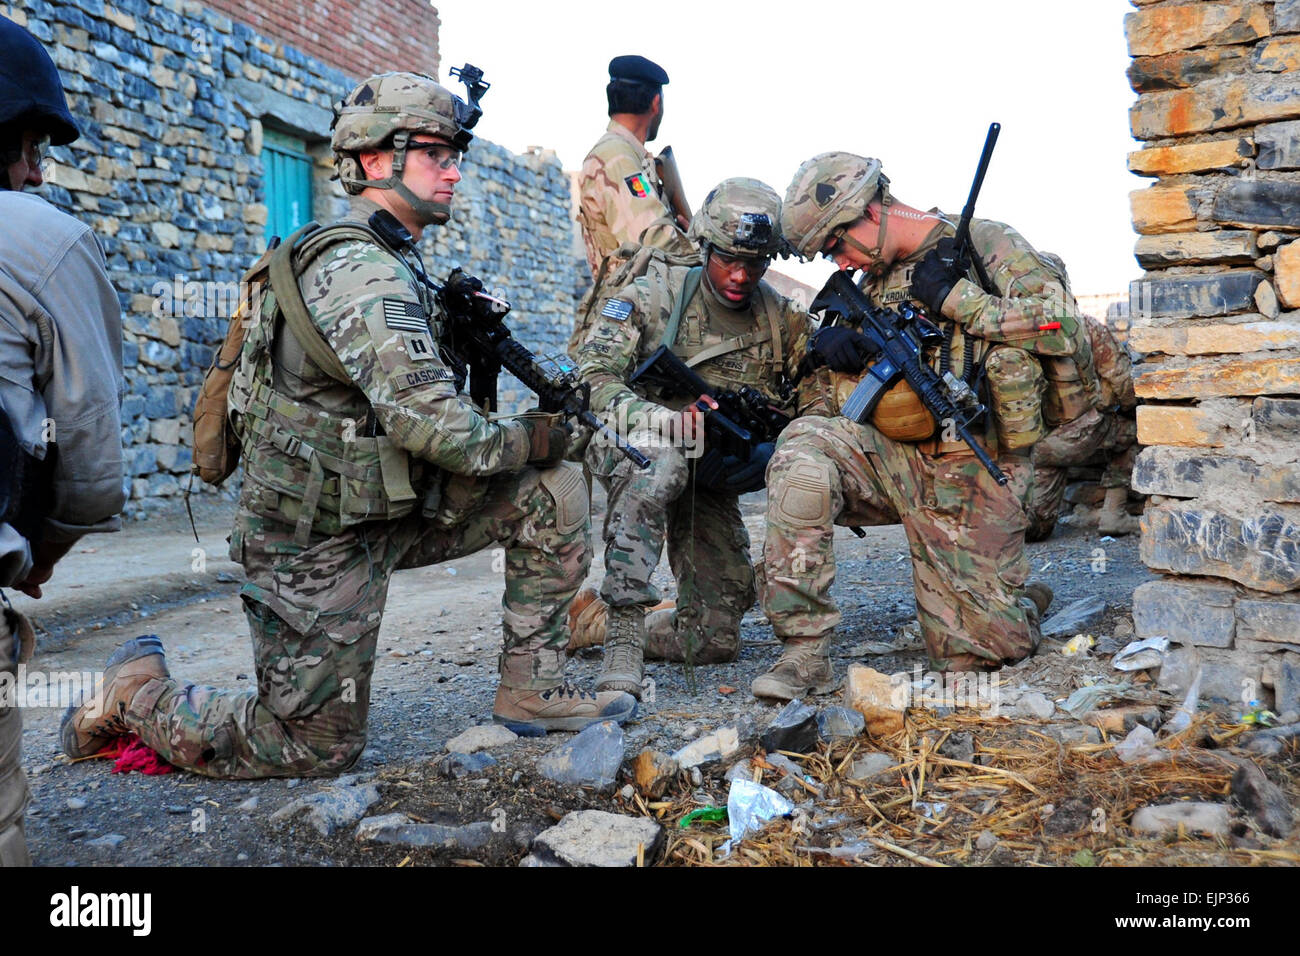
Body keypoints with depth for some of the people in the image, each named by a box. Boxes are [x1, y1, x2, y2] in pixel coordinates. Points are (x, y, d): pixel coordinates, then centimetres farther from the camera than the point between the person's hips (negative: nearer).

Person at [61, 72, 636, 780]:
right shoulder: (361, 270, -24)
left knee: (555, 493, -2)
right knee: (316, 750, 4)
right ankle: (138, 694, 23)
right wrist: (527, 441, -13)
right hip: (318, 541, -9)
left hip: (384, 509, 9)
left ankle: (532, 690, 5)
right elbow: (431, 425, -31)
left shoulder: (388, 264, 9)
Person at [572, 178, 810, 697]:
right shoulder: (651, 298, -11)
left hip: (709, 480, 5)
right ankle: (622, 631, -40)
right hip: (629, 448, -5)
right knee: (660, 459, -42)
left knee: (714, 641, 2)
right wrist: (668, 420, -37)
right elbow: (592, 378, -20)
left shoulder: (782, 319, 2)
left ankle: (587, 621, 25)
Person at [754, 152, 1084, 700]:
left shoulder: (986, 245, -3)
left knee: (973, 654, -2)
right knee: (803, 446, -28)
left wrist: (955, 298, -17)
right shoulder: (876, 279, 13)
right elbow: (838, 403, 19)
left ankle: (1019, 603, 37)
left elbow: (1063, 327, -17)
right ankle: (805, 650, -23)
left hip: (971, 475, -4)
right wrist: (832, 344, -4)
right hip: (892, 461, 4)